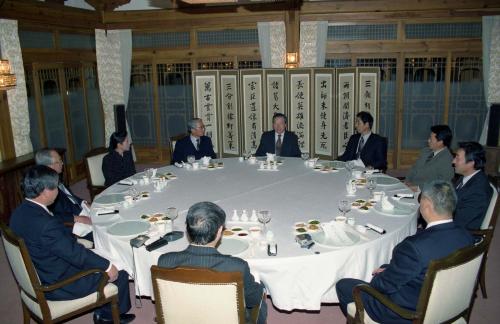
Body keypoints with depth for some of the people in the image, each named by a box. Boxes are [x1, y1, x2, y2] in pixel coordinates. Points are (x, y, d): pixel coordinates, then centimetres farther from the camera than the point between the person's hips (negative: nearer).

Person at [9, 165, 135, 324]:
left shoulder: (20, 212, -4)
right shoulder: (44, 223, -34)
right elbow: (74, 253, -25)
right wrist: (107, 266, -14)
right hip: (59, 286, -9)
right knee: (119, 273, 2)